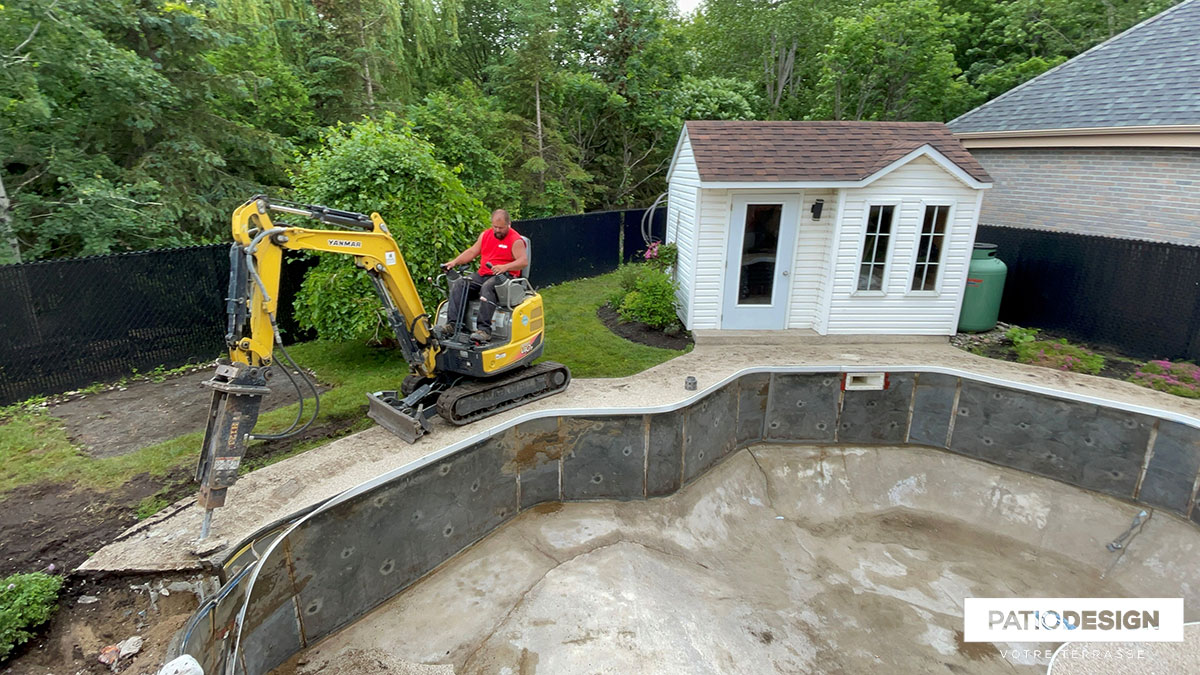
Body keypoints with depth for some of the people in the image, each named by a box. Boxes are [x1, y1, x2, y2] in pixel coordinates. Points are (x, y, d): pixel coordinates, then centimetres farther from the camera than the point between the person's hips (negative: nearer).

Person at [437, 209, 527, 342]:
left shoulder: (516, 240, -4)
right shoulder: (485, 235, 16)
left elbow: (523, 261, -15)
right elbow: (472, 252, 20)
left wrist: (505, 267, -31)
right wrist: (455, 262, 7)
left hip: (503, 277, -7)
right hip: (482, 275, 7)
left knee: (487, 287, -38)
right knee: (458, 285, -15)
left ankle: (484, 330, -43)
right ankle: (452, 324, -22)